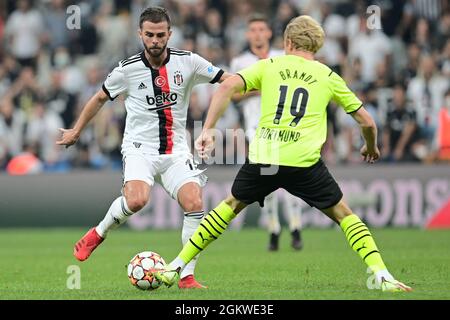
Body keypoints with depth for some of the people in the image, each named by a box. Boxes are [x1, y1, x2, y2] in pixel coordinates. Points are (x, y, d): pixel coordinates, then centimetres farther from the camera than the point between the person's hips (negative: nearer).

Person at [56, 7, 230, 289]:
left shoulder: (187, 62, -3)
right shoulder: (128, 69, -4)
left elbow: (229, 80, 1)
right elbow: (100, 99, 13)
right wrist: (76, 131, 22)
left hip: (176, 151, 2)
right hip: (140, 147, -2)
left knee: (195, 204, -19)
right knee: (137, 199, -30)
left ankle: (186, 276, -9)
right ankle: (98, 233, 1)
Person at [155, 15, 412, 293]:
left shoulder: (269, 66, 14)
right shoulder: (328, 77, 14)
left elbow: (228, 87, -1)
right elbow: (366, 122, 17)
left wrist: (208, 130, 0)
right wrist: (371, 148, 37)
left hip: (263, 156, 1)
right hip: (304, 163, -1)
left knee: (232, 205, 23)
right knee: (342, 214, 13)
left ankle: (175, 268, 24)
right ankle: (382, 276, -2)